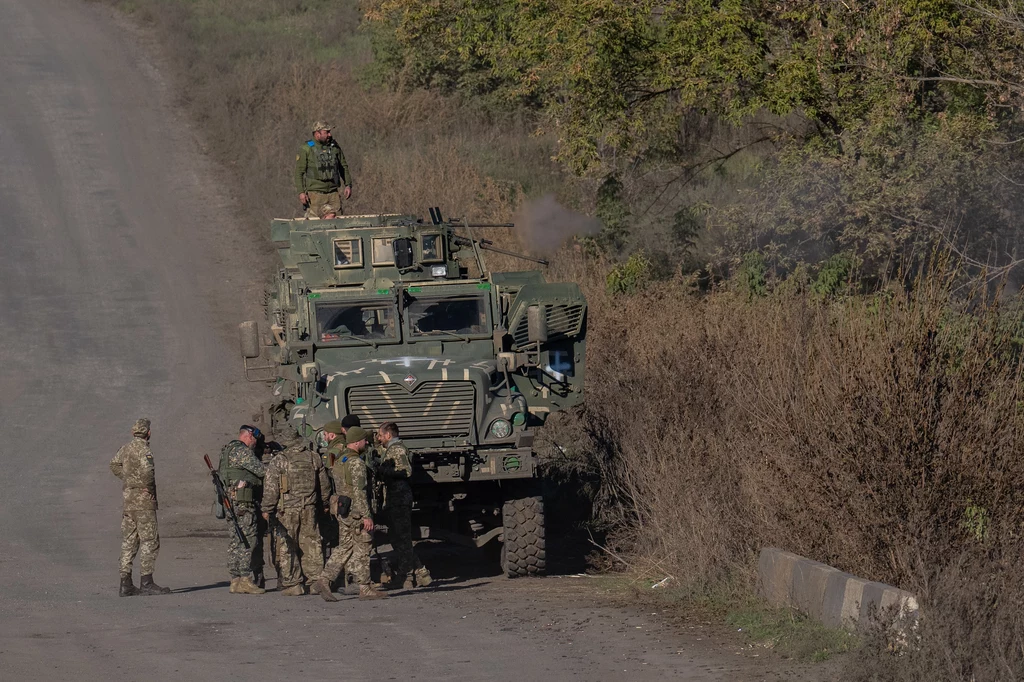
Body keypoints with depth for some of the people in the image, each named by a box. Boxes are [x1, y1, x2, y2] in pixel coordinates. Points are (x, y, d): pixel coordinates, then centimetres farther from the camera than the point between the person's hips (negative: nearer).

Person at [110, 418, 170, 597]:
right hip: (143, 501, -8)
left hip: (127, 500, 8)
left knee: (129, 542, 9)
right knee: (149, 541, -6)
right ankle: (146, 582, -11)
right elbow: (147, 471, -29)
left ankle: (126, 583, 9)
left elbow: (114, 465, 29)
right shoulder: (144, 449, -14)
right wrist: (149, 487, -14)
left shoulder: (125, 448, 12)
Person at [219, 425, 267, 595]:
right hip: (242, 501, -10)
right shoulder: (243, 451, -10)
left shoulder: (226, 451, 20)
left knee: (236, 541, 10)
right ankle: (245, 580, -12)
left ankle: (235, 580, 9)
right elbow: (262, 470, -11)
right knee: (248, 540, -8)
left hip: (229, 501, 10)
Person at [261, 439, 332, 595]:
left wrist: (267, 510, -1)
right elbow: (325, 485, 14)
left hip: (287, 508, -3)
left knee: (287, 547, 2)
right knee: (311, 545, 10)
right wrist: (321, 504, 27)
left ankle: (292, 584, 1)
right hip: (309, 509, 3)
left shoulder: (279, 460, -3)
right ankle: (314, 580, 10)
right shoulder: (313, 458, 8)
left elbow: (271, 487, -7)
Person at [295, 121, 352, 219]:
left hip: (333, 192, 4)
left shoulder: (334, 147, 10)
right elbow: (299, 172, -4)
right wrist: (301, 192, -12)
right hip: (315, 193, -4)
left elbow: (344, 167, 20)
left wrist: (348, 185, 10)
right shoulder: (306, 149, -3)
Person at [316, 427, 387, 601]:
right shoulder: (356, 462, -16)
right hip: (356, 511, -9)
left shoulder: (339, 461, 14)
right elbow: (359, 491, -21)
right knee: (361, 549, -1)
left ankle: (325, 580, -2)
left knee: (344, 548, 10)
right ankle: (365, 588, 4)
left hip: (342, 510, 9)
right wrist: (366, 516, -21)